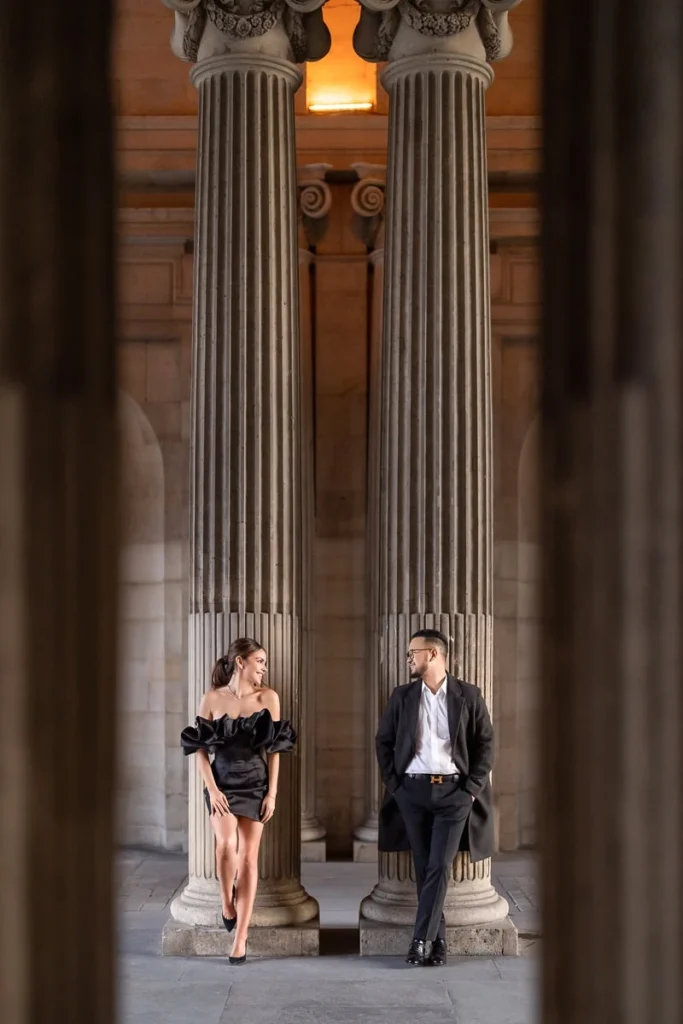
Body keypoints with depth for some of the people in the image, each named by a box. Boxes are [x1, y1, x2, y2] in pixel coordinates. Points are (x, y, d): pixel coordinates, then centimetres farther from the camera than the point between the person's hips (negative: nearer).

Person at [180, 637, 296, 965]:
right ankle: (227, 902, 5)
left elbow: (274, 749, 2)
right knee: (227, 844, -24)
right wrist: (212, 789, -10)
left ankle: (240, 938, 6)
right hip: (222, 782, -1)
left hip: (256, 783, 1)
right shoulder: (212, 699, -3)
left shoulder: (268, 698, -1)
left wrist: (272, 793, -3)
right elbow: (200, 749, -1)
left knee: (248, 858, 0)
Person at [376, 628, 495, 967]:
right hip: (412, 791, 2)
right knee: (424, 869, 4)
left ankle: (421, 940, -5)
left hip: (454, 791, -2)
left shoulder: (468, 696, 1)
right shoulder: (401, 697, 7)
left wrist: (473, 787, -4)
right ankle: (437, 941, 10)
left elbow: (485, 743, 3)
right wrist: (393, 784, 2)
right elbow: (384, 742, 10)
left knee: (439, 867, -8)